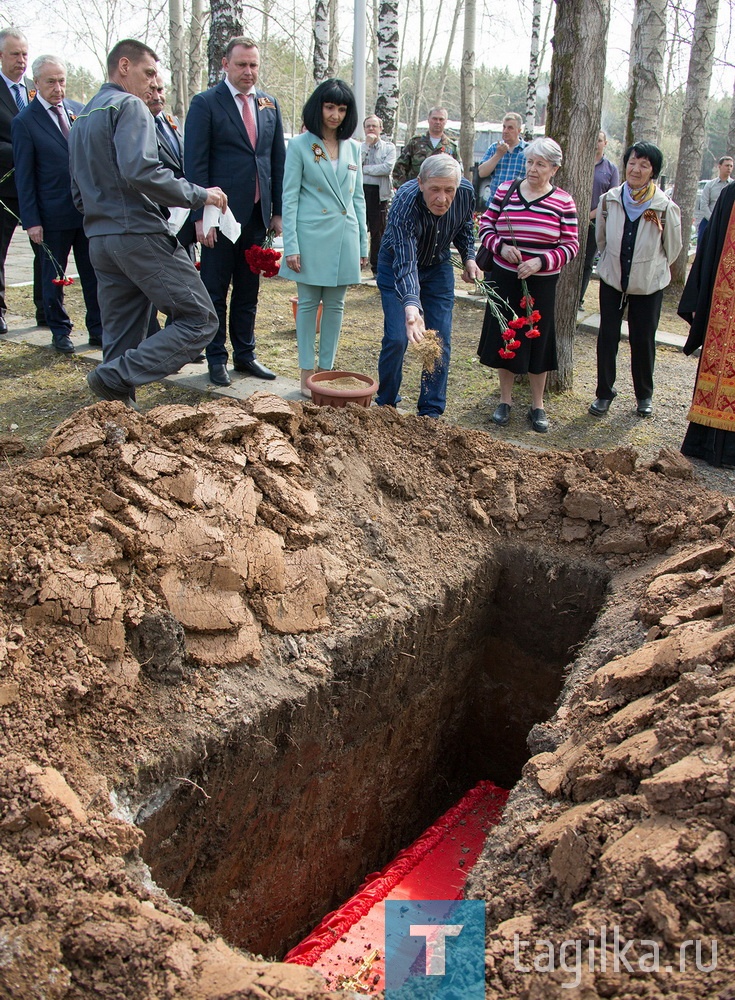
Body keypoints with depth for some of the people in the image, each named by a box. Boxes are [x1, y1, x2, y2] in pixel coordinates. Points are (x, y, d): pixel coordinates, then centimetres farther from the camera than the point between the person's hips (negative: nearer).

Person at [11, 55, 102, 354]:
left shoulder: (80, 111, 6)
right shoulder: (24, 122, -6)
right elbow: (24, 176, -6)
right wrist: (31, 220, -10)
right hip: (54, 214, -3)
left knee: (94, 273, 9)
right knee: (53, 275, 9)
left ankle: (98, 329, 20)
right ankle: (60, 331, 22)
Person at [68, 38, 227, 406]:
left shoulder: (82, 117, 22)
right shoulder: (129, 106, -6)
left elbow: (78, 192, 25)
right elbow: (140, 170, -22)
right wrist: (198, 195, -15)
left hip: (99, 238, 10)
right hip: (140, 234, -9)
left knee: (121, 338, 13)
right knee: (199, 319, -8)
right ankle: (115, 377, -16)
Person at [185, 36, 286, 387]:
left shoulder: (269, 104, 11)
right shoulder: (205, 103, -4)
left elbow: (278, 160, 14)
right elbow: (196, 164, -8)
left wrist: (277, 210, 8)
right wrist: (201, 215, -15)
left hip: (257, 214, 5)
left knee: (248, 291, 13)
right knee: (215, 291, 5)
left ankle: (245, 354, 24)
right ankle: (216, 359, 15)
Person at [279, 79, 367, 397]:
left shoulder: (352, 148, 11)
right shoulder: (300, 146, -2)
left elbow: (358, 197, 16)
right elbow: (289, 197, -4)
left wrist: (363, 243, 12)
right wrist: (291, 246, -11)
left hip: (344, 236, 4)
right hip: (312, 236, -4)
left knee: (335, 305, 7)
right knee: (308, 303, 2)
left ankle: (327, 368, 17)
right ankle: (307, 372, 9)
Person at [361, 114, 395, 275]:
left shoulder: (389, 147, 5)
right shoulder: (359, 146, 11)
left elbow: (387, 168, -12)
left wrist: (364, 169, -8)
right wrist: (367, 144, -7)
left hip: (379, 193, -1)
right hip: (360, 190, 1)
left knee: (378, 232, 3)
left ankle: (377, 268, 10)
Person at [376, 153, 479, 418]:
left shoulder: (466, 193, -21)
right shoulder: (404, 204, -37)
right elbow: (405, 265, -47)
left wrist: (469, 257, -8)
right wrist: (411, 306, -61)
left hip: (438, 267, 4)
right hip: (396, 265, -4)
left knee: (441, 341, -1)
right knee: (396, 339, -11)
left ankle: (431, 412, 8)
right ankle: (385, 405, 9)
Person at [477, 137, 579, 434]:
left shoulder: (563, 202, -4)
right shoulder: (506, 190, 1)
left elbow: (570, 246, -3)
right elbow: (485, 226, 5)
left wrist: (541, 261, -18)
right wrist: (501, 247, -14)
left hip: (541, 283, -1)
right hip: (504, 278, 2)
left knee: (537, 340, 7)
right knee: (504, 337, 8)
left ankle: (538, 406, 21)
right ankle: (505, 400, 24)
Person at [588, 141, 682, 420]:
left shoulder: (666, 207, -13)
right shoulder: (609, 200, -6)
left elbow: (673, 248, 1)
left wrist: (653, 268, 11)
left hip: (649, 284, -2)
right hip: (612, 279, 2)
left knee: (643, 340, 7)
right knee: (607, 336, 4)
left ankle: (644, 395, 24)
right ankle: (604, 392, 19)